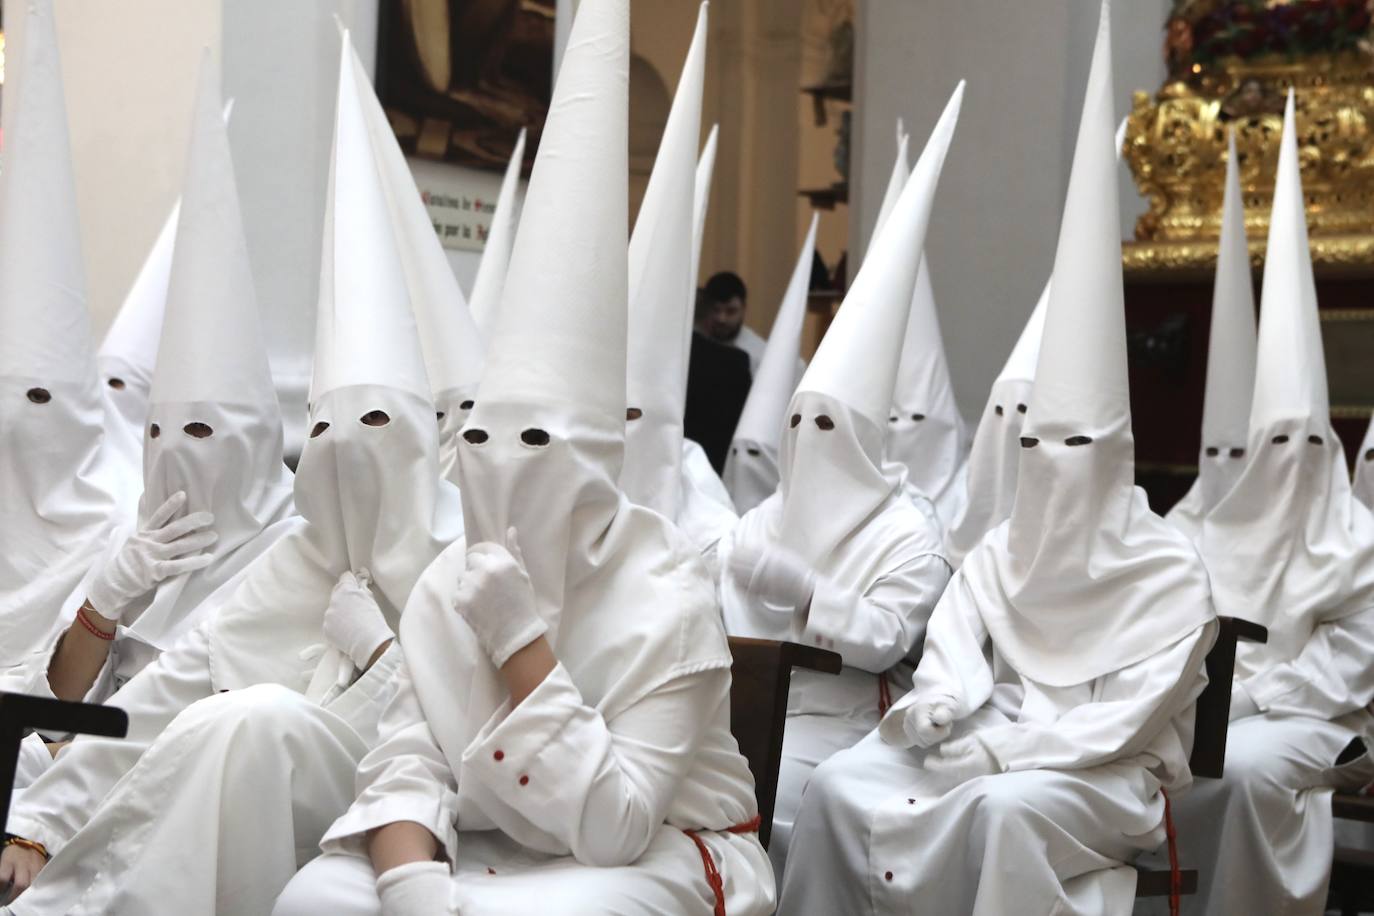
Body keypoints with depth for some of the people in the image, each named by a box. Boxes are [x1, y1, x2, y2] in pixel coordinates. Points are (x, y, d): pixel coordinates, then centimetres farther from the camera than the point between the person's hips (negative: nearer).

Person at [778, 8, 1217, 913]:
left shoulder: (1171, 573, -7)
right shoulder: (1006, 548, 10)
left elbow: (1125, 719, -13)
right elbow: (954, 645, 2)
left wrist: (1003, 749, -22)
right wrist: (937, 703, -22)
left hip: (1109, 773, -5)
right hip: (996, 745, 5)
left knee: (1002, 809, -37)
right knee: (839, 783, -17)